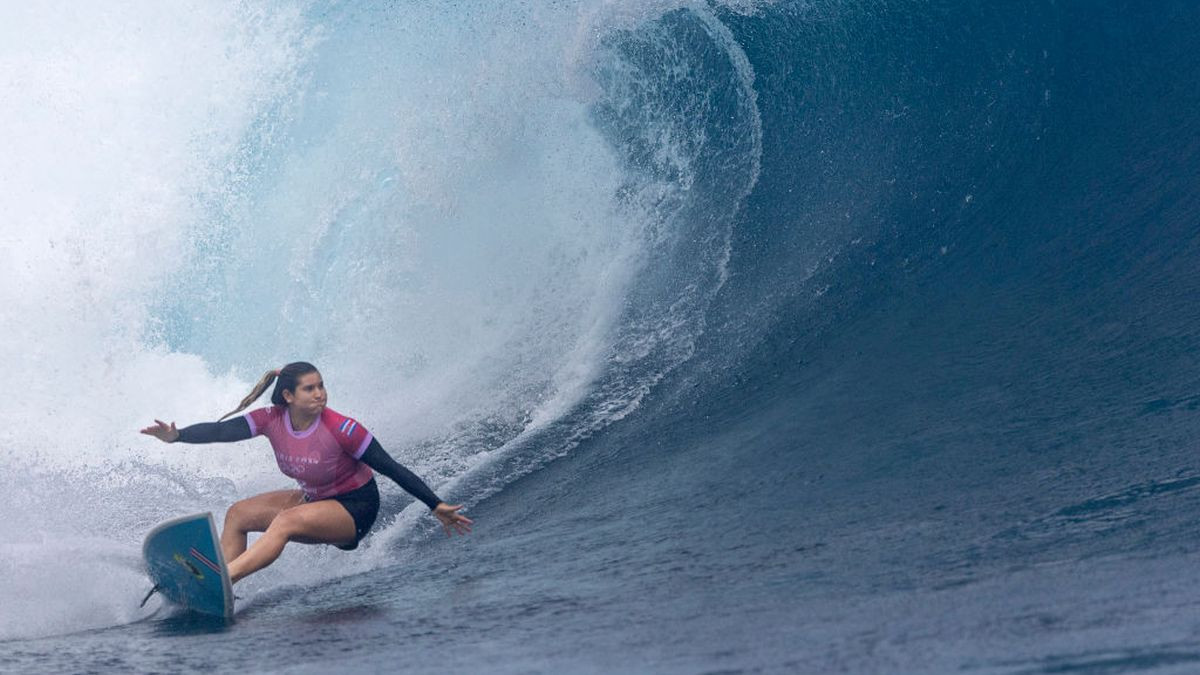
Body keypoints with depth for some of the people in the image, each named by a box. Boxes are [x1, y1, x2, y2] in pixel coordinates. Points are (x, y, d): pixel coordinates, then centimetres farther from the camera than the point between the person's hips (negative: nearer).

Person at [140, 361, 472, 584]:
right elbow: (222, 430, -19)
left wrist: (436, 506, -21)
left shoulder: (341, 429, -25)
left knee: (285, 521, -30)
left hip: (355, 509, -7)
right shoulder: (272, 420, -12)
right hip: (313, 499, 7)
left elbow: (392, 468, -20)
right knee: (237, 515, -3)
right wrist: (177, 436, -37)